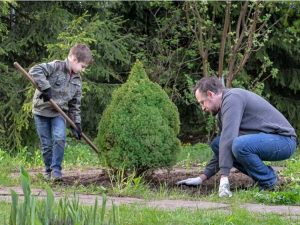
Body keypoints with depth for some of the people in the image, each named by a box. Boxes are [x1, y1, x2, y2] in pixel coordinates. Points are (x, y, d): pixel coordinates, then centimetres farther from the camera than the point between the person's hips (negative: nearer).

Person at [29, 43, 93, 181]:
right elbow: (35, 71, -26)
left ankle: (56, 169, -9)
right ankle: (48, 169, 20)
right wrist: (45, 87, -33)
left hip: (59, 113, 4)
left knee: (59, 139, -18)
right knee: (46, 144, 1)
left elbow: (75, 105, 12)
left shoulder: (77, 81, 6)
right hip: (41, 111, -4)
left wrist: (77, 124, 7)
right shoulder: (56, 66, -14)